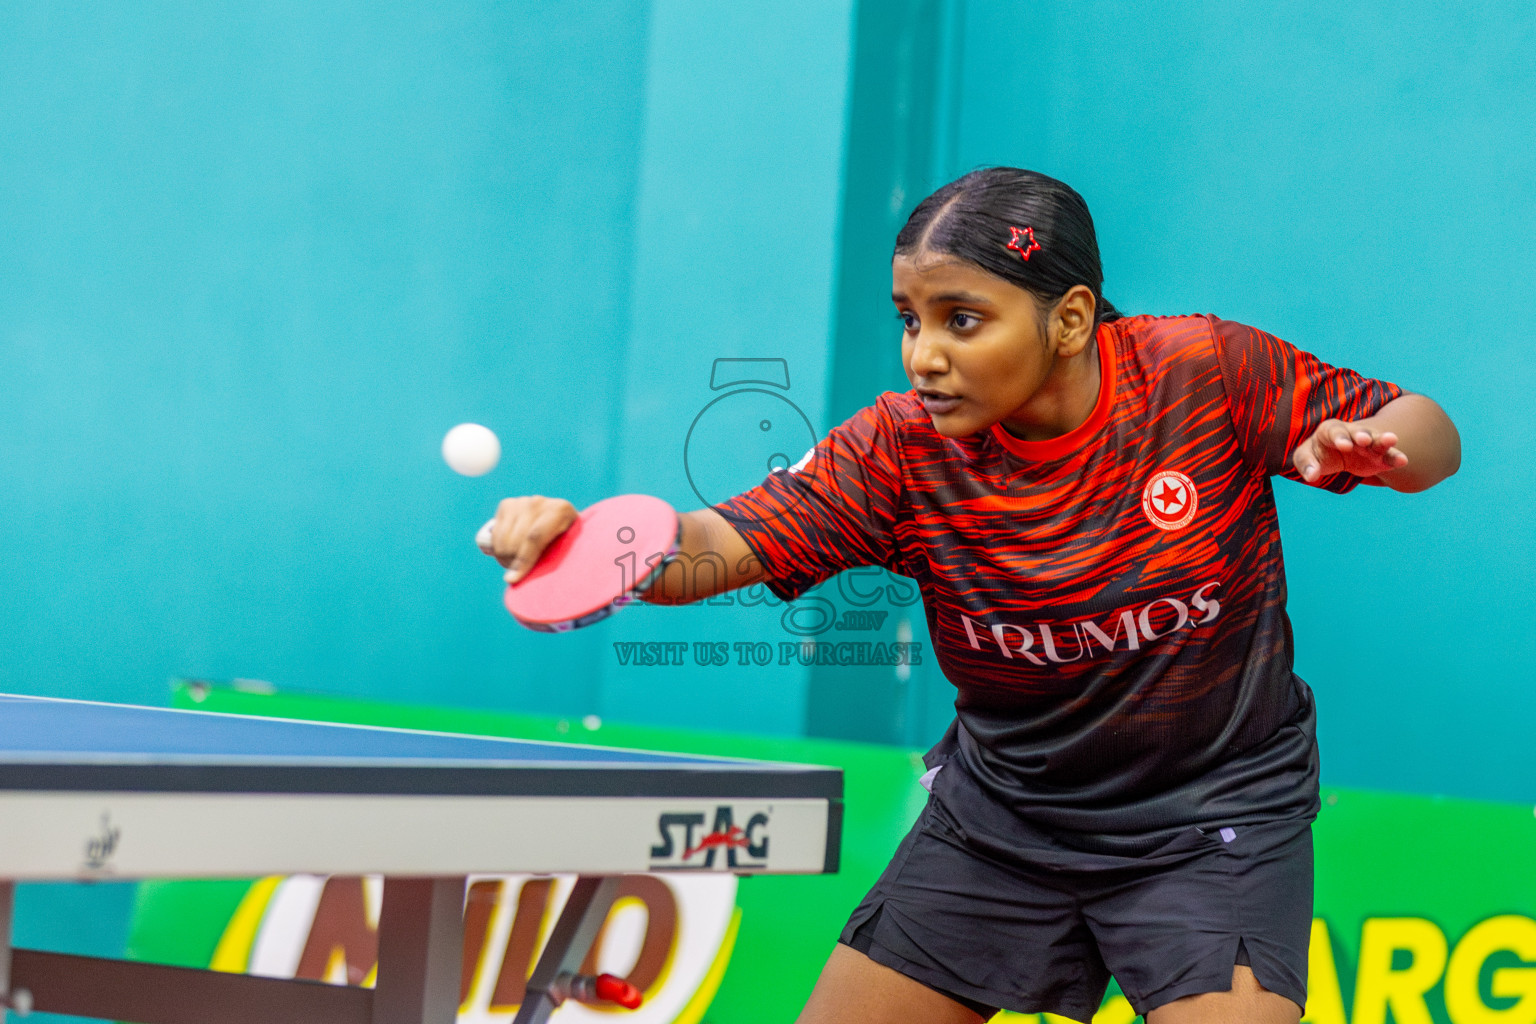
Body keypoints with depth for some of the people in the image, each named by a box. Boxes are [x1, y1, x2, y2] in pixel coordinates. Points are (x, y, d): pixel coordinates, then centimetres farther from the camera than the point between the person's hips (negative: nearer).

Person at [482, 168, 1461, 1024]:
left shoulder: (1213, 375, -18)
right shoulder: (903, 451, -14)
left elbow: (1430, 434, -7)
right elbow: (723, 545, -23)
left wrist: (1376, 445, -31)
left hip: (1213, 820, -2)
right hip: (1002, 813, 3)